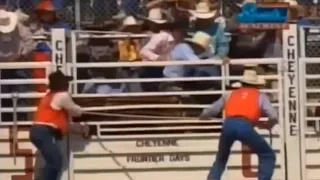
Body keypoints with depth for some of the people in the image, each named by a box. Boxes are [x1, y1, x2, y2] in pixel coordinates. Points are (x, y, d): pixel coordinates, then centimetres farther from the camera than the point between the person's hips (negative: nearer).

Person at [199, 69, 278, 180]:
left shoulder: (230, 95, 31)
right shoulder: (260, 96, 24)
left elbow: (207, 112, 29)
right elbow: (274, 117, 9)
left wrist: (202, 116, 53)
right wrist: (267, 125, 31)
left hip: (228, 125, 3)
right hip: (245, 127, -3)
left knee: (221, 158, 28)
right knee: (267, 156, 15)